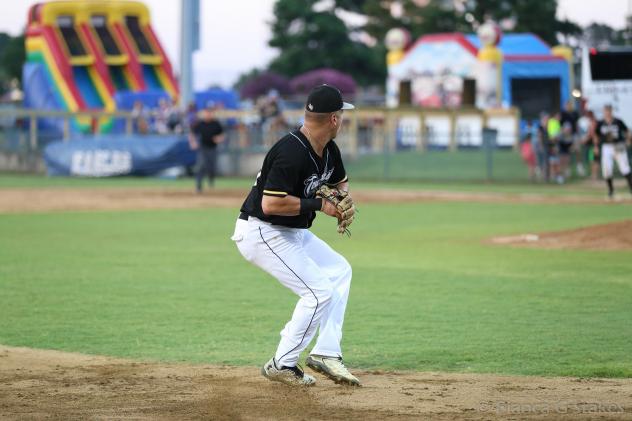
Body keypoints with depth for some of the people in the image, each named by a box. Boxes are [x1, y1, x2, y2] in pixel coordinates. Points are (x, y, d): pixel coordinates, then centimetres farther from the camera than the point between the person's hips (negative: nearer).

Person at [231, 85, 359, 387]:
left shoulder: (329, 150, 3)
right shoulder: (292, 152, -27)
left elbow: (341, 181, 22)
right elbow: (271, 203, -33)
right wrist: (319, 205, -24)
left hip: (292, 232, 11)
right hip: (261, 233, -11)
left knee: (339, 271, 15)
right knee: (319, 291, -14)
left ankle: (326, 353, 11)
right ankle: (282, 365, -2)